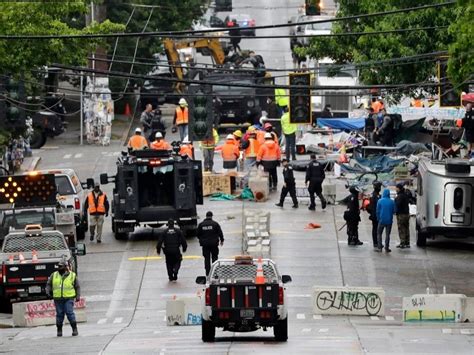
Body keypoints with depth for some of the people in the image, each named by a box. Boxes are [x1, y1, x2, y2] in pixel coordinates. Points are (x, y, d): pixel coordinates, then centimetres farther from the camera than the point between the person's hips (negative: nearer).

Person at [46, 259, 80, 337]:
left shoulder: (72, 275, 5)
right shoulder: (54, 275, 10)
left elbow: (77, 286, 10)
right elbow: (48, 284, 16)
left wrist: (78, 296, 0)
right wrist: (48, 291, -1)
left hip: (68, 298, -2)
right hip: (58, 298, 2)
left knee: (70, 313, -10)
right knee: (59, 314, 2)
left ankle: (75, 329, -3)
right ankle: (59, 330, 11)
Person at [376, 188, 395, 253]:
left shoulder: (380, 201, -8)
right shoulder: (392, 202, -5)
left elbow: (378, 211, -4)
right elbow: (394, 210, 2)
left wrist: (378, 218, 10)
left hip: (382, 220, -1)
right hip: (389, 220, 1)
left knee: (379, 233, 8)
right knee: (387, 234, 8)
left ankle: (379, 247, 0)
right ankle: (387, 248, 7)